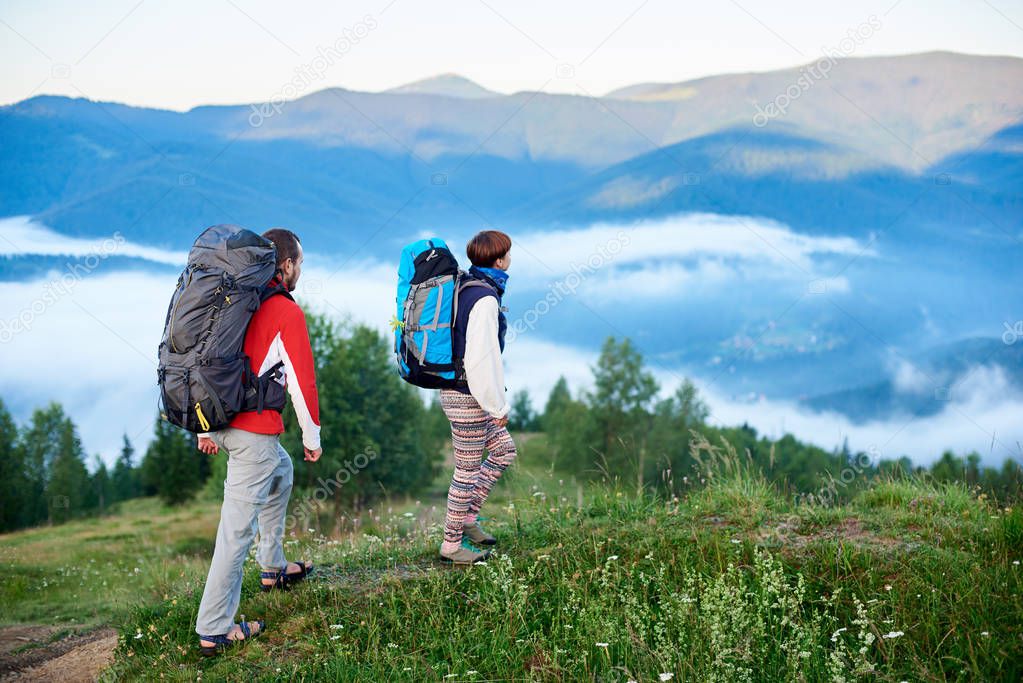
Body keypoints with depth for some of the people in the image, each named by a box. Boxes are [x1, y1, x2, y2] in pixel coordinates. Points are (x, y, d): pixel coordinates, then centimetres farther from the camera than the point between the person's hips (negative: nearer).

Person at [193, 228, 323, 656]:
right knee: (237, 530, -4)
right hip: (255, 431, -9)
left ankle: (273, 568, 41)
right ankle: (213, 631, 0)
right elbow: (301, 380, -12)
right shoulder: (287, 311, -11)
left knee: (281, 472, 32)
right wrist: (312, 436, 0)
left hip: (221, 421, 9)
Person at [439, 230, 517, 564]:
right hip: (468, 396, -10)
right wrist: (499, 405, -15)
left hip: (455, 389, 10)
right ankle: (452, 543, 13)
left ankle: (467, 516, 24)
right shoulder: (484, 298, -21)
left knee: (503, 450, 20)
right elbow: (483, 358, -24)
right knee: (468, 470, 2)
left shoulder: (465, 288, 9)